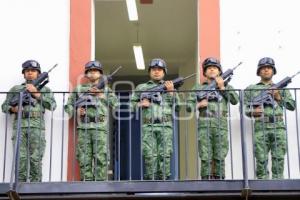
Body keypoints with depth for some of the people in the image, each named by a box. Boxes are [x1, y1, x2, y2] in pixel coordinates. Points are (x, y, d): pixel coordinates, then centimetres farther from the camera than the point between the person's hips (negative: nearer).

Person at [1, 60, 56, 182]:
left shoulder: (44, 89, 17)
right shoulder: (15, 89, 20)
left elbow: (52, 105, 2)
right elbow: (4, 106, 18)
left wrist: (36, 93, -4)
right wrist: (13, 108, -4)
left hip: (37, 127, -1)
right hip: (19, 126, 1)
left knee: (35, 159, -7)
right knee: (21, 158, -6)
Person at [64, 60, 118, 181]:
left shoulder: (106, 89, 18)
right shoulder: (79, 89, 20)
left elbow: (115, 103, 2)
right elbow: (68, 106, 17)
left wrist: (100, 95, -4)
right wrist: (76, 111, -3)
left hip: (100, 127, -1)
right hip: (83, 127, 1)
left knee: (101, 158, -10)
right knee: (84, 159, -2)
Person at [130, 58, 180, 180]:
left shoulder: (170, 86, 20)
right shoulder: (141, 87, 19)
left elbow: (177, 106, 9)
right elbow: (132, 105, 17)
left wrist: (171, 92, -3)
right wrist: (140, 104, -3)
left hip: (165, 126, 0)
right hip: (148, 126, 0)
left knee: (165, 155, -6)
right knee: (149, 155, -8)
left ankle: (163, 178, -4)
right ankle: (150, 179, -5)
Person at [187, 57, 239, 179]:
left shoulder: (226, 87, 18)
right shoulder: (198, 88, 17)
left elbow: (235, 101, 0)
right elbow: (189, 106, 12)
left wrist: (222, 87, -3)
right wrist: (199, 104, -6)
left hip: (221, 125, 0)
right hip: (204, 125, 0)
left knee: (220, 157, -2)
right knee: (205, 158, -5)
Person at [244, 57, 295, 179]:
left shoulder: (280, 88, 19)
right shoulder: (251, 89, 16)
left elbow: (292, 106, 12)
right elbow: (244, 107, 10)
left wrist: (279, 98, -1)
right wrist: (252, 112, -10)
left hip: (278, 127, 1)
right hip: (261, 127, -1)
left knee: (279, 158, -5)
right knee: (261, 159, -6)